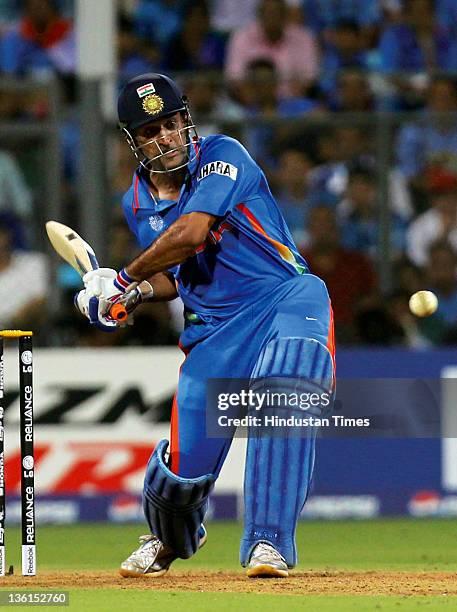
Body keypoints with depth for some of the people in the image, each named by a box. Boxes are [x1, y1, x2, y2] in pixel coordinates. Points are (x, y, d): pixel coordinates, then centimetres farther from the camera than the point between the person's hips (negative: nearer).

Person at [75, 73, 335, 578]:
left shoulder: (222, 156, -9)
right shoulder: (138, 203, 10)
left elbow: (191, 233, -21)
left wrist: (123, 278, -8)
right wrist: (137, 293, 0)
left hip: (284, 295, -5)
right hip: (213, 328, 5)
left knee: (286, 387, -38)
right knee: (183, 467, -3)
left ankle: (269, 543, -32)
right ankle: (171, 538, 36)